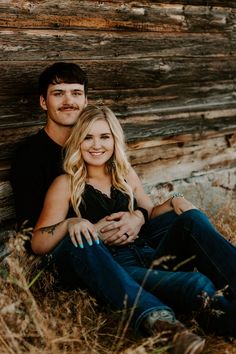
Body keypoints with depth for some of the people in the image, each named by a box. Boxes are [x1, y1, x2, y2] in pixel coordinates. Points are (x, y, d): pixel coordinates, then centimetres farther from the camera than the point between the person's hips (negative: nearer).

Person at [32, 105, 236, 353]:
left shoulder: (126, 175, 19)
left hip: (147, 257, 4)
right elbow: (38, 245, 2)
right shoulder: (66, 185, 6)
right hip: (110, 271, -4)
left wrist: (174, 202, 6)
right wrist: (70, 223, -18)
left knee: (192, 219, -22)